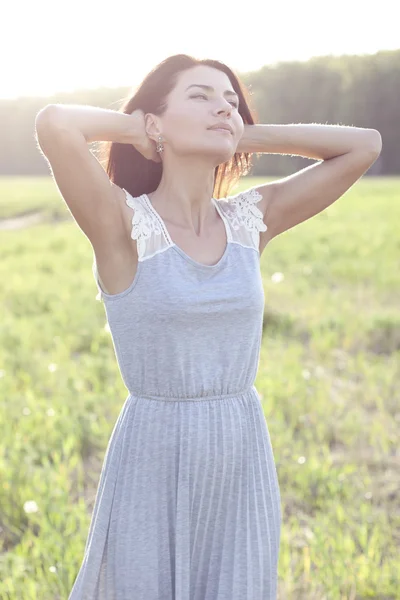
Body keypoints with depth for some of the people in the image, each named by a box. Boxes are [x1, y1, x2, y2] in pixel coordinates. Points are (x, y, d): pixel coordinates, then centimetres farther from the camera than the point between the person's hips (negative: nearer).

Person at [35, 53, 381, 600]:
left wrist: (244, 136, 2)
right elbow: (54, 124, -28)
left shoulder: (251, 219, 3)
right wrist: (138, 129, -8)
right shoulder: (124, 225, -10)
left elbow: (365, 145, 4)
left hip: (246, 459, 5)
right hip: (154, 465, -4)